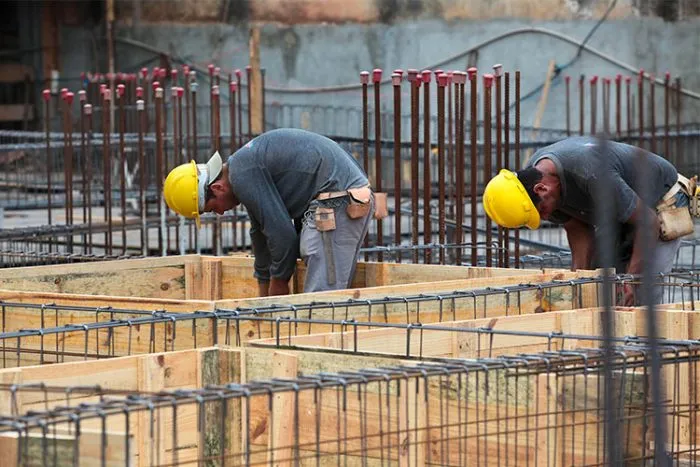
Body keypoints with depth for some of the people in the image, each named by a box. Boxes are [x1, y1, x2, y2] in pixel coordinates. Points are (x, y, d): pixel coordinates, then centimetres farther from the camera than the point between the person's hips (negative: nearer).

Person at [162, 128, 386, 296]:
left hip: (336, 204, -11)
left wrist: (278, 287, 0)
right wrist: (265, 304, 34)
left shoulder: (242, 174, -13)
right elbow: (261, 236, 30)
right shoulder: (246, 164, 20)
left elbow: (282, 234, -15)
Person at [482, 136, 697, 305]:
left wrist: (632, 278, -31)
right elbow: (578, 230, -5)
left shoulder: (591, 174, -40)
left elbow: (647, 222, -31)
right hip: (619, 216, 8)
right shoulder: (531, 175, -16)